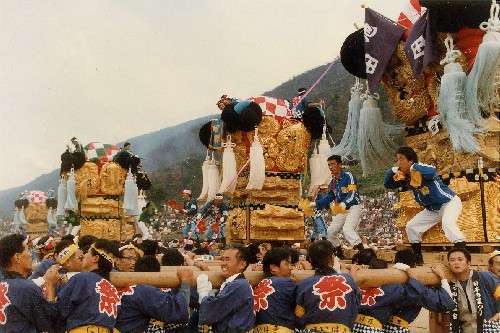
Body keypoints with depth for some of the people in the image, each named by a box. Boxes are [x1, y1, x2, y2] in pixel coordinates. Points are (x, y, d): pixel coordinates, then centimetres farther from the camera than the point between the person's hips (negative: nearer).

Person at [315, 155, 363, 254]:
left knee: (347, 229, -28)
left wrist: (343, 204, -34)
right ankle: (338, 252, 29)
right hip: (341, 210, 9)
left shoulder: (348, 176, -13)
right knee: (331, 231, 9)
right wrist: (315, 204, 6)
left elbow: (353, 194, -21)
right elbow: (329, 197, 17)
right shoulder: (333, 181, 11)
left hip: (353, 207, -8)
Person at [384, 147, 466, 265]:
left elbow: (432, 171, -49)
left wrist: (413, 167, -36)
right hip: (432, 209, 9)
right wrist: (393, 170, -16)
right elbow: (388, 184, 1)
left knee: (447, 224, -36)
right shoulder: (404, 178, -3)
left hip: (450, 202, -9)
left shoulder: (423, 170, -26)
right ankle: (419, 260, 18)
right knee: (411, 227, 7)